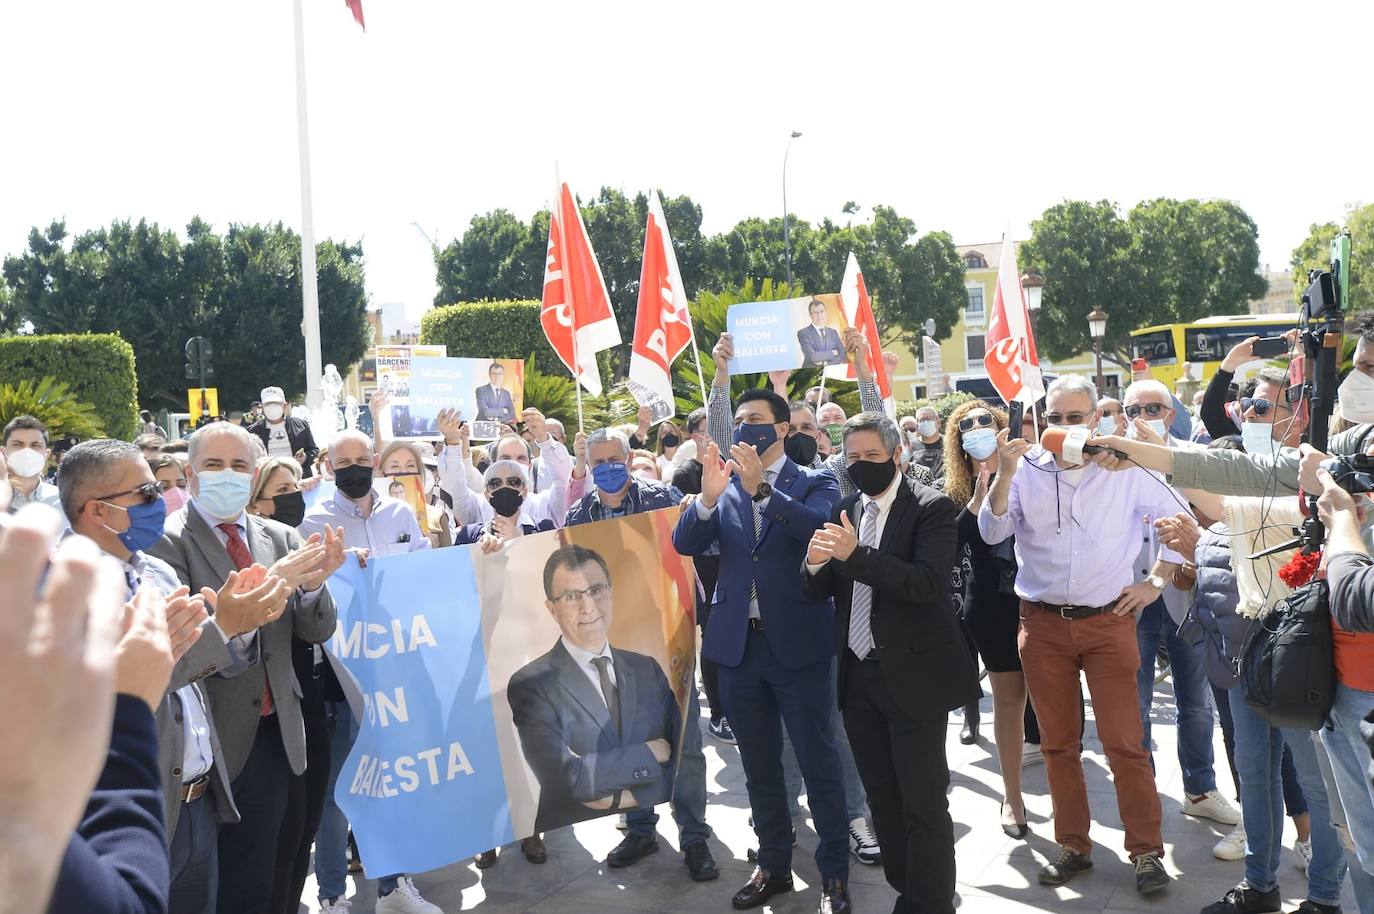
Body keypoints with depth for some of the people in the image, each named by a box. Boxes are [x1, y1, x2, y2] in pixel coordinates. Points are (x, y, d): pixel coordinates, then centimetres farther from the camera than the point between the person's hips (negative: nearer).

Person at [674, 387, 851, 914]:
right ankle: (773, 865, 31)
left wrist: (761, 486, -30)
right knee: (759, 765, 15)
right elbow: (685, 544, -3)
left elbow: (819, 527, -21)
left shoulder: (814, 484, -1)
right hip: (740, 644, 4)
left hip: (799, 643, -4)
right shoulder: (726, 485, 8)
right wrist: (708, 496, -21)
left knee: (819, 763, 4)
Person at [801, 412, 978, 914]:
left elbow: (928, 583, -22)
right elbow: (818, 591, 6)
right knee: (883, 798, 17)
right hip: (858, 675, 6)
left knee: (923, 803, 2)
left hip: (912, 675, -6)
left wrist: (856, 554, -30)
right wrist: (815, 564, -16)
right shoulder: (842, 511, 8)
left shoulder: (931, 508, -8)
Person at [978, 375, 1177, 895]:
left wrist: (1157, 582, 6)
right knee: (1057, 743, 11)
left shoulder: (1124, 469, -1)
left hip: (1108, 621, -1)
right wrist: (1004, 475, -22)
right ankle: (1073, 845, 25)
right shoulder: (1027, 471, 0)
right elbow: (992, 533, -10)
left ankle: (1147, 852, 15)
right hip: (1042, 623, 2)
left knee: (1124, 743, 0)